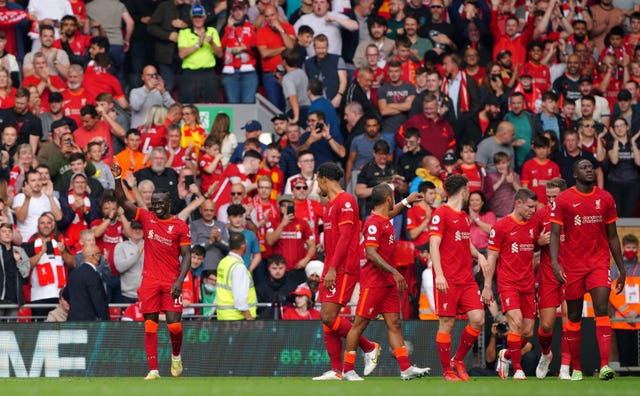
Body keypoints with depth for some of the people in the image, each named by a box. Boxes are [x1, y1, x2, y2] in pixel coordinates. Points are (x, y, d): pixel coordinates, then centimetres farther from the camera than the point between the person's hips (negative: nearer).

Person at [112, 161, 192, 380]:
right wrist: (118, 179, -17)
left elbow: (186, 256, -1)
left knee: (174, 325, -8)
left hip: (171, 281, -2)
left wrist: (180, 281, -13)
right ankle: (153, 370, -1)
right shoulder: (146, 218, 6)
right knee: (150, 326, -2)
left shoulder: (180, 226, 1)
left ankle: (176, 355, 22)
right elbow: (123, 202, -3)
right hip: (150, 279, 2)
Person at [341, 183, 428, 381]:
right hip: (373, 281, -9)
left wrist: (406, 201, 48)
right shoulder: (373, 223, -16)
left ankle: (406, 368, -1)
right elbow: (371, 253, -24)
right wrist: (394, 272, -27)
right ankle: (348, 370, 2)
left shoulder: (384, 220, 13)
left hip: (388, 282, 9)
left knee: (394, 323, 3)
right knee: (360, 323, -3)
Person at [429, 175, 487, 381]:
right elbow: (434, 245, -12)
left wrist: (478, 255, 12)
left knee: (478, 319, -4)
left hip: (467, 279, 7)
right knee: (447, 323, -3)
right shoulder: (441, 214, -6)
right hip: (448, 281, -7)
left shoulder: (465, 217, 19)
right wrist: (439, 274, -21)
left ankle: (458, 360, 13)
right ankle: (447, 371, 4)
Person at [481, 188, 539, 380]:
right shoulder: (501, 226, -4)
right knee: (516, 321, -22)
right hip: (508, 283, -6)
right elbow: (491, 257, -3)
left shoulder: (532, 226, 12)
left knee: (528, 332, 3)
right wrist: (487, 286, -6)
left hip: (527, 285, 6)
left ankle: (506, 355, 30)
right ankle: (517, 368, -17)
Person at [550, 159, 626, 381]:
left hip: (599, 262, 1)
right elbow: (555, 234, -7)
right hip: (572, 265, -1)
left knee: (602, 310, -15)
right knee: (574, 317, 5)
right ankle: (576, 368, 15)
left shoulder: (605, 198, 7)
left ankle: (604, 365, -24)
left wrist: (621, 269, 11)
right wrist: (555, 262, -22)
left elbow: (612, 236, 13)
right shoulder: (564, 200, -2)